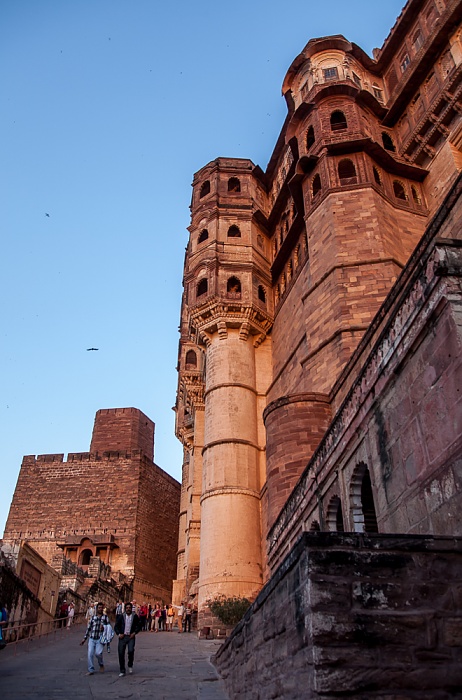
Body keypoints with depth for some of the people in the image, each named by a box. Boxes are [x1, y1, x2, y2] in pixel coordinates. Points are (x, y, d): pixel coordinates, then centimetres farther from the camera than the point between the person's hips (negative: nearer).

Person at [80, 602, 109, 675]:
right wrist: (85, 638, 13)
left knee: (98, 653, -15)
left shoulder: (105, 617, 4)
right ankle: (91, 670, 12)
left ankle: (101, 664, 15)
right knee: (90, 654, -3)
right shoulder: (93, 617, 11)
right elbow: (88, 628, 15)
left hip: (100, 639, -3)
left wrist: (103, 627, -16)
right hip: (92, 639, 3)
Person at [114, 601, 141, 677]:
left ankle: (130, 665, 8)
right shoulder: (121, 616, 1)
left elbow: (139, 626, 8)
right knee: (121, 653, 1)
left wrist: (134, 633, -5)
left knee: (131, 651, -20)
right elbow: (116, 626, 7)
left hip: (131, 637, -2)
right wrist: (119, 634, -6)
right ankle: (122, 671, 17)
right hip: (122, 637, 2)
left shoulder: (135, 616, -1)